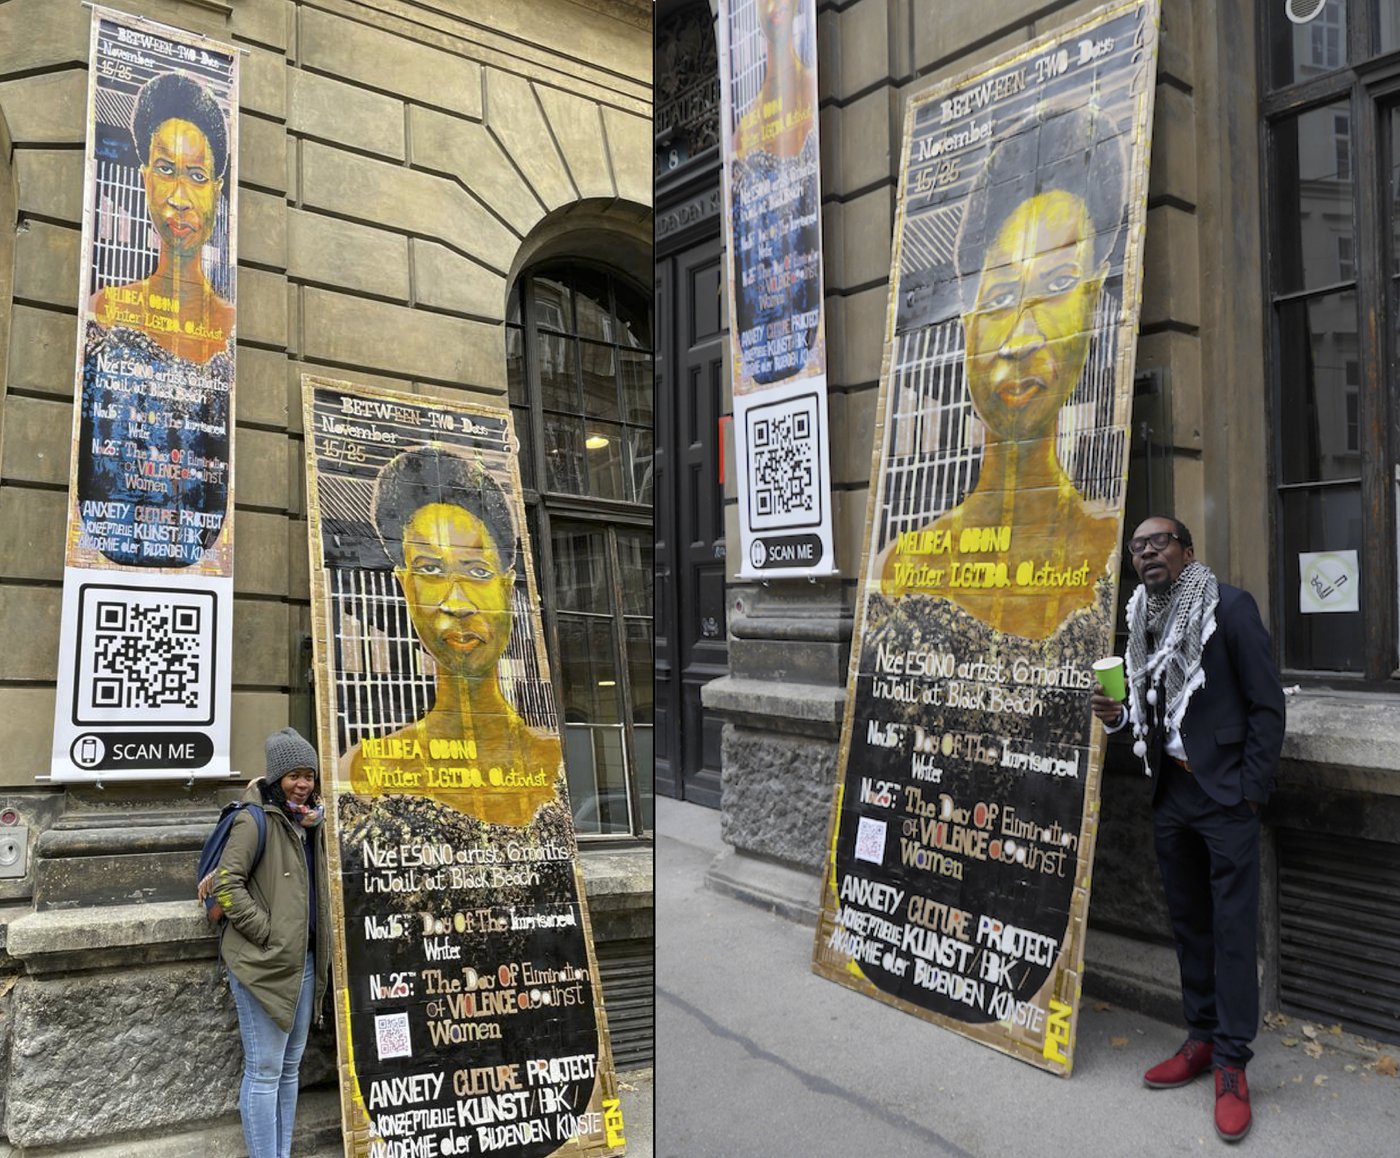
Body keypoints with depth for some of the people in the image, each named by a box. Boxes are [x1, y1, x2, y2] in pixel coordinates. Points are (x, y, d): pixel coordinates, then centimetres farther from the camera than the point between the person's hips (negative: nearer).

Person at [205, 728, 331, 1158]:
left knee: (290, 1067, 13)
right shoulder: (255, 820, -10)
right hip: (264, 962, -8)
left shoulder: (309, 823, 12)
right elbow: (226, 884, -16)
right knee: (265, 1070, -3)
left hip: (303, 960, 8)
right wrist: (266, 932, -16)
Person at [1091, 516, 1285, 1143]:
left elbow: (1267, 705, -9)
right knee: (1188, 922, 14)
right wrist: (1119, 715, -3)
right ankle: (1202, 1039, 27)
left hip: (1224, 795, -6)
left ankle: (1232, 1065, 8)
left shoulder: (1228, 606, -9)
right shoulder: (1141, 621, 8)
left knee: (1233, 927, -1)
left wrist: (1250, 790, -12)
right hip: (1170, 794, 6)